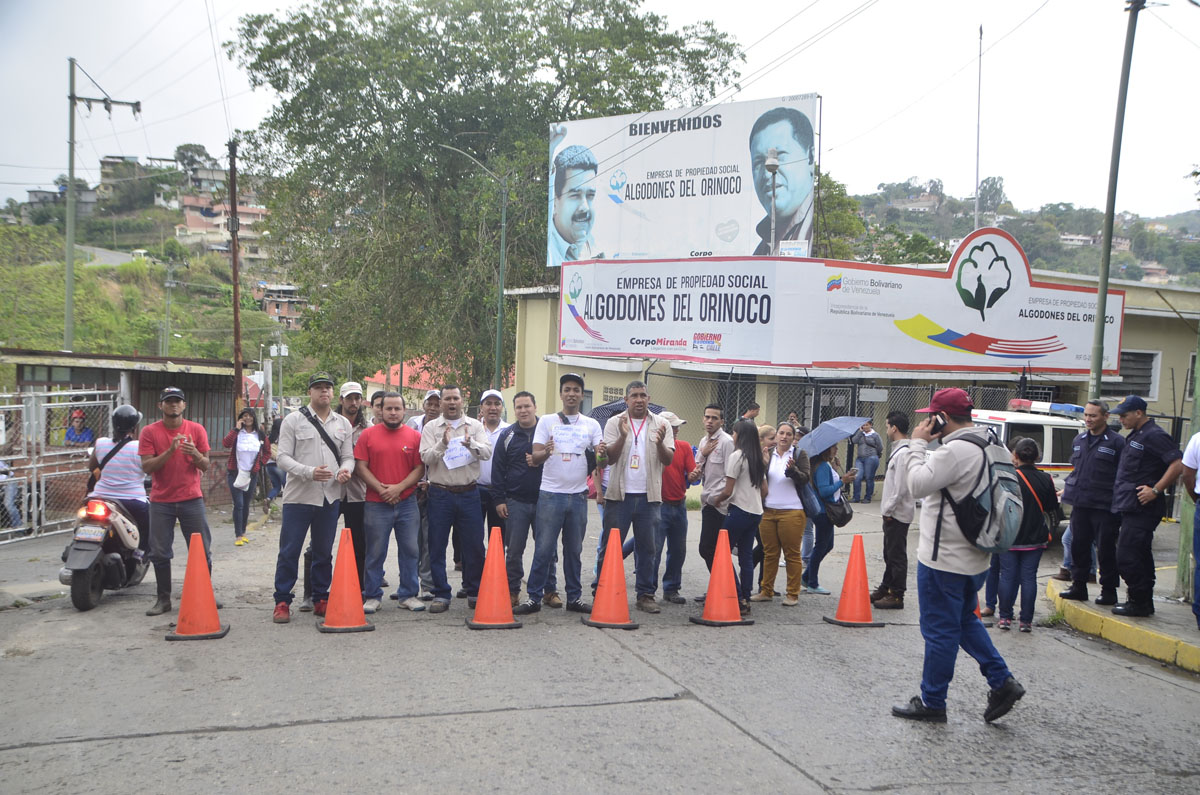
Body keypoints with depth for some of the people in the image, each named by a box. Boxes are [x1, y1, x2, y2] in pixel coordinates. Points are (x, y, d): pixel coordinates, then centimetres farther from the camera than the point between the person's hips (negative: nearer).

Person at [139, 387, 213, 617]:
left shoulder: (196, 429, 3)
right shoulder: (149, 432, 0)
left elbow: (205, 466, 3)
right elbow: (146, 467, -7)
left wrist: (195, 454, -19)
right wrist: (169, 451, -21)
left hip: (191, 499, 1)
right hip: (161, 502, 0)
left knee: (202, 551, 2)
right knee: (160, 553, 3)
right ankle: (163, 599, 13)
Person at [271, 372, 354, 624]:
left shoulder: (343, 423, 12)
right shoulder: (293, 420, 0)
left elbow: (348, 456, 14)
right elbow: (283, 456, -5)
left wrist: (345, 470, -10)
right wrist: (309, 472, -20)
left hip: (330, 497, 4)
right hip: (299, 496, -4)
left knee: (324, 551, 12)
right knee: (289, 551, -1)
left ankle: (321, 599, 22)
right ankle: (282, 602, 8)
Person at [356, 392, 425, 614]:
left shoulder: (414, 436, 5)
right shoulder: (368, 435, 2)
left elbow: (420, 468, 2)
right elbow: (360, 467, -2)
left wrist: (399, 487, -11)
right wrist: (381, 488, -11)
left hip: (407, 502, 2)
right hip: (376, 504, -1)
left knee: (410, 550, 5)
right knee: (375, 552, 5)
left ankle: (408, 595, 16)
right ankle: (372, 596, 15)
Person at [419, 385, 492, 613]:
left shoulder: (475, 426, 8)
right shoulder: (431, 427, 5)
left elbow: (487, 452, -7)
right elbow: (426, 458, -6)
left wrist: (471, 443, -27)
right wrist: (443, 443, -23)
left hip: (469, 493, 1)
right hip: (440, 493, -1)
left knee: (474, 545, 4)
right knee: (437, 545, 1)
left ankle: (474, 592, 17)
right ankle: (441, 594, 10)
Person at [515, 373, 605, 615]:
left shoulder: (591, 425, 10)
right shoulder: (547, 421, 4)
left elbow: (602, 459, 3)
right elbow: (535, 458, -4)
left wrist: (602, 454, -21)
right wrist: (545, 452, -27)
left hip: (578, 495, 2)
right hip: (550, 494, -2)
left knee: (574, 550, 10)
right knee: (544, 549, -2)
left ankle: (575, 597, 18)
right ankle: (533, 597, 5)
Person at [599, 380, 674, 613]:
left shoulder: (661, 425, 7)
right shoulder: (614, 423, 4)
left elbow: (668, 460, -2)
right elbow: (609, 458, -6)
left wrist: (660, 443, -23)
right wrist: (623, 436, -23)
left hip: (649, 496, 2)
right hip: (619, 494, -1)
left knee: (647, 548, 6)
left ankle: (646, 594, 15)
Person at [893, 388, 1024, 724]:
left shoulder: (957, 450, -23)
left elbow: (918, 484, -23)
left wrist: (918, 443, -14)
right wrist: (925, 445, 9)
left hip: (944, 560, -10)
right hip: (975, 557, 10)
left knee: (940, 630, 1)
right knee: (965, 621, 23)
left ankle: (931, 702, 12)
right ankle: (1002, 682, 19)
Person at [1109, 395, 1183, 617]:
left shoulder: (1154, 436, -13)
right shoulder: (1135, 436, 17)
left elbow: (1179, 465, -22)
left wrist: (1155, 490, -22)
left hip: (1141, 508, -10)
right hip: (1131, 507, 10)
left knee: (1127, 557, -10)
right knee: (1140, 555, 15)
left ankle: (1139, 603, -1)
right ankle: (1144, 602, 22)